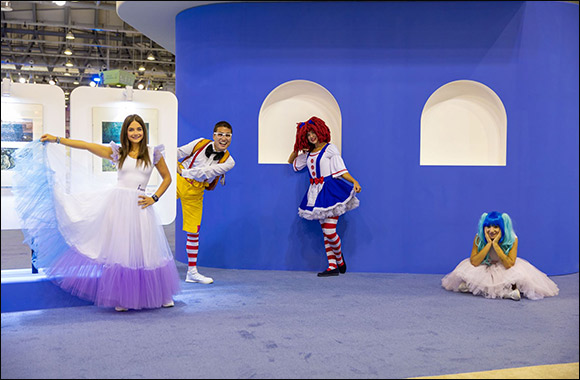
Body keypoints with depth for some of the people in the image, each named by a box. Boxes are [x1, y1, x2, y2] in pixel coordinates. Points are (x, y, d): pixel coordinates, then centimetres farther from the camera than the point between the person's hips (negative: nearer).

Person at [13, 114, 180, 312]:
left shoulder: (153, 153, 6)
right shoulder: (117, 152, 7)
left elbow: (167, 178, 13)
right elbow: (87, 145, 5)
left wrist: (154, 198, 2)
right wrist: (56, 139, 3)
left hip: (139, 207, 0)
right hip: (117, 204, 0)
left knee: (146, 250, 2)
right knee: (119, 249, 1)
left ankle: (160, 295, 16)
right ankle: (121, 297, 12)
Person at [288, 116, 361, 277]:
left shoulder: (330, 149, -3)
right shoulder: (308, 153, 15)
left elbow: (341, 171, -7)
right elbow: (291, 162, 28)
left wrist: (354, 182, -20)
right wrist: (297, 148, 16)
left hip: (330, 191, -6)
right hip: (316, 193, 6)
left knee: (330, 231, -12)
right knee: (326, 233, 6)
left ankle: (339, 259, 15)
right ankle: (332, 267, 10)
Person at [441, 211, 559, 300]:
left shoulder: (512, 240, -21)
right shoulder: (479, 238, -18)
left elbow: (509, 265, -28)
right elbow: (474, 262, -25)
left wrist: (495, 244, -34)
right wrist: (489, 244, -31)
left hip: (505, 271, -1)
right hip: (485, 269, 1)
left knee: (522, 276, -28)